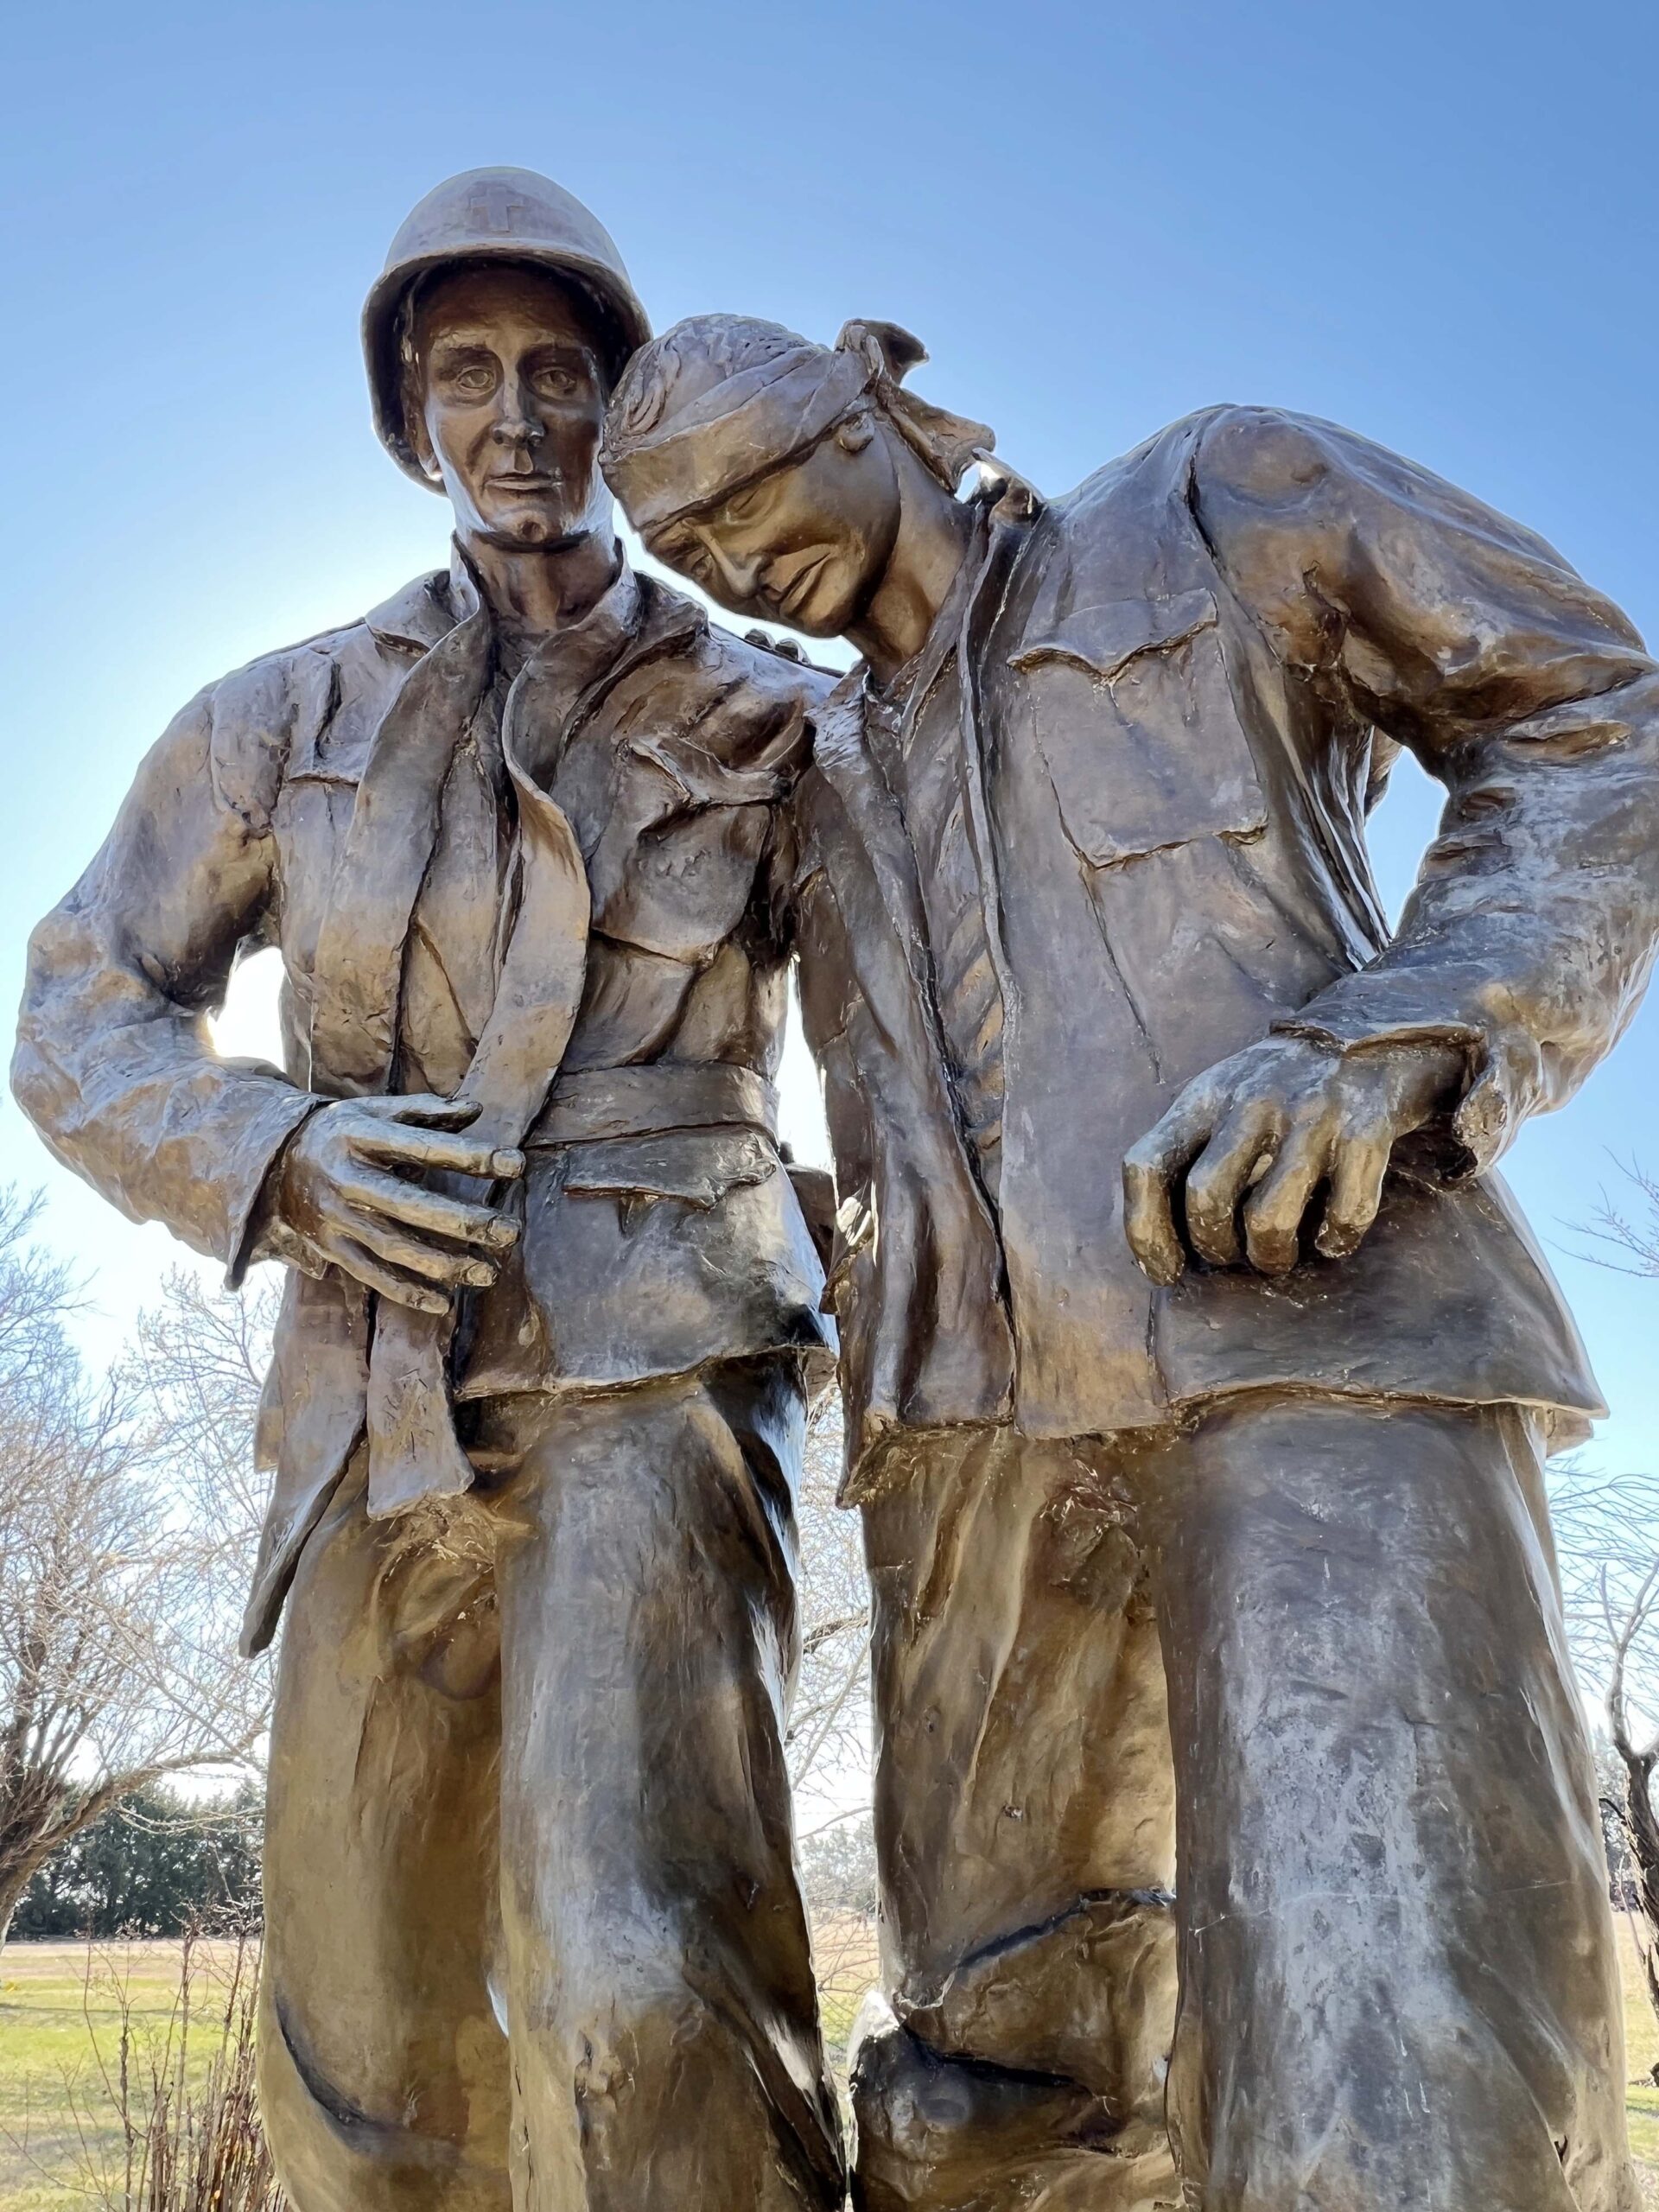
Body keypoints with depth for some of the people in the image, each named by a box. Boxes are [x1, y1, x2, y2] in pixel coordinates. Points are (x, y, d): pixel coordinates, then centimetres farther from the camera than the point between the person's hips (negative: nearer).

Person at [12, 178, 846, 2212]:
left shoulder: (758, 726, 6)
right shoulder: (283, 720, 10)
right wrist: (271, 1155, -9)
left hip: (650, 1374, -3)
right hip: (384, 1420, 4)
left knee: (633, 1986, -26)